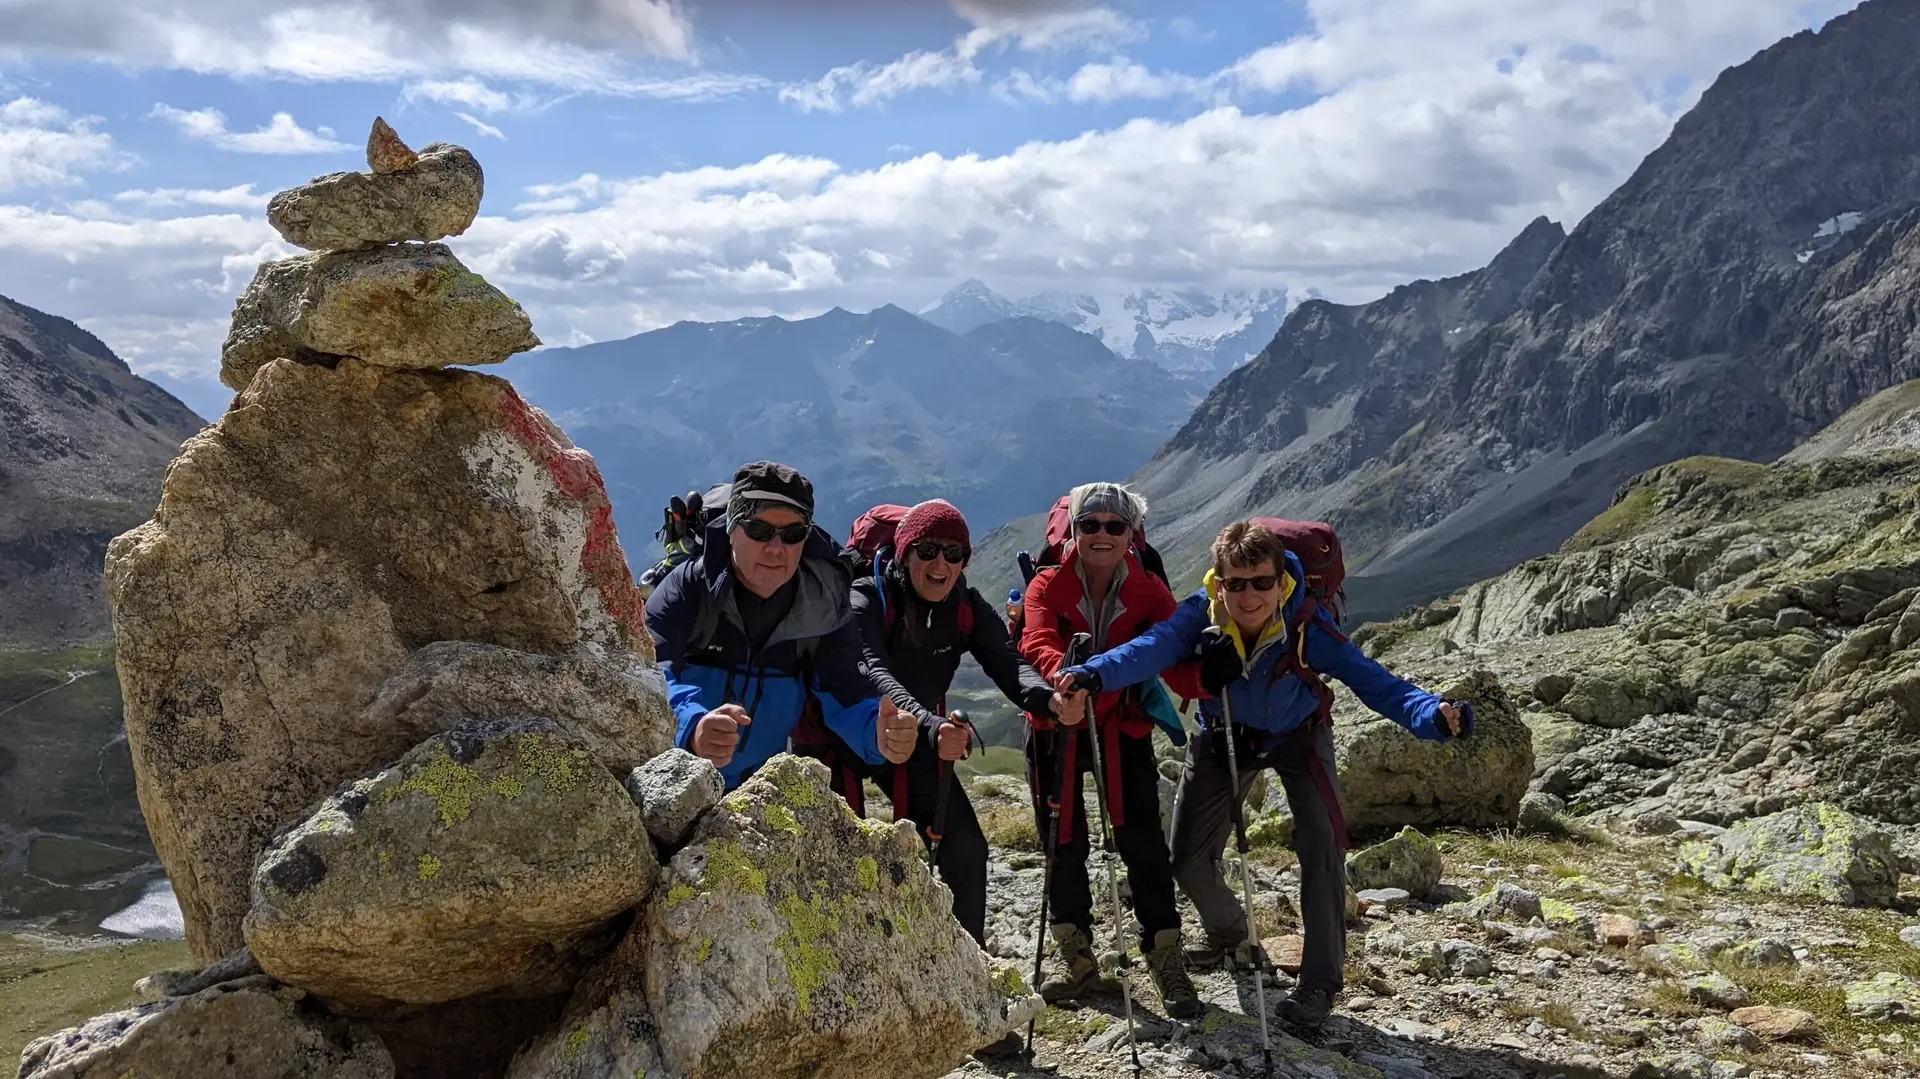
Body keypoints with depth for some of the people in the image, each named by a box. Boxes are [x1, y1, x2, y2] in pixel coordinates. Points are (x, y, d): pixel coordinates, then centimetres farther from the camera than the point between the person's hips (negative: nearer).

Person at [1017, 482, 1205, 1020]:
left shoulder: (1150, 592, -4)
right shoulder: (1047, 586, -7)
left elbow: (1173, 660, -17)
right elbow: (1037, 643, -28)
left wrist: (1202, 677, -41)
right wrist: (1063, 675, -51)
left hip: (1124, 730, 0)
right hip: (1056, 729, 0)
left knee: (1144, 845, -5)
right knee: (1064, 846, 7)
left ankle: (1168, 966, 6)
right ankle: (1080, 964, 23)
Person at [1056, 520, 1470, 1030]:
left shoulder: (1306, 627, -33)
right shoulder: (1201, 614, -30)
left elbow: (1374, 682, -37)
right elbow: (1151, 649, -47)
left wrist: (1434, 714, -56)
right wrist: (1093, 674, -67)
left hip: (1297, 737, -2)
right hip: (1224, 739, 2)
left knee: (1322, 844, -22)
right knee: (1189, 859, 3)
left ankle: (1320, 982, -4)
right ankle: (1229, 933, 37)